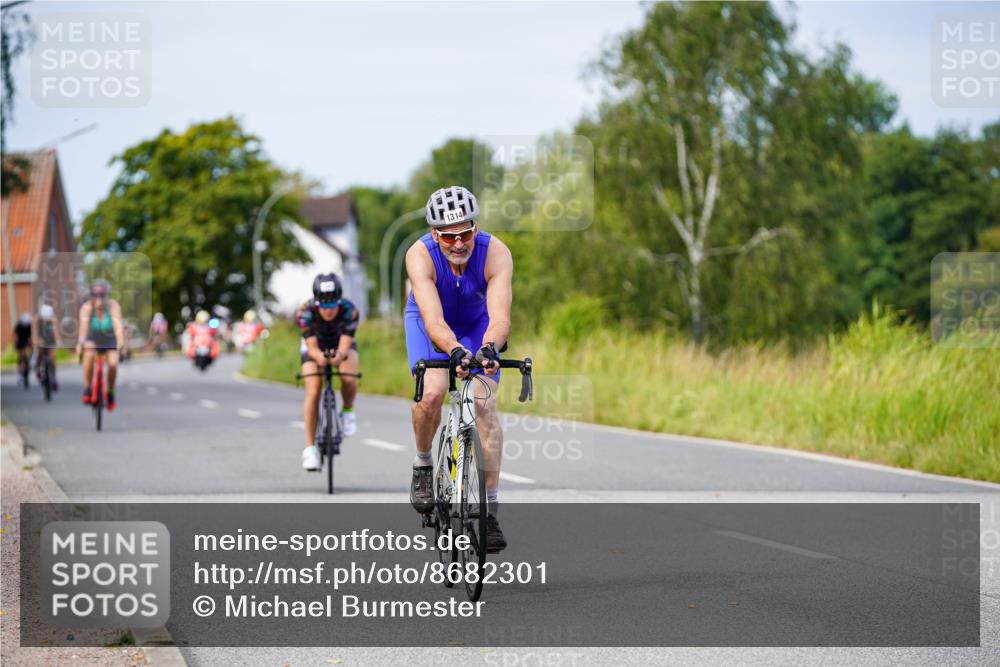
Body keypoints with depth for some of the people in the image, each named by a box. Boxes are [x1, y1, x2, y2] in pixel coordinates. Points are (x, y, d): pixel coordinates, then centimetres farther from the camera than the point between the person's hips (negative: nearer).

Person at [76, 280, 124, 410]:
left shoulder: (113, 306, -24)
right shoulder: (87, 307, -23)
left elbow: (118, 325, -36)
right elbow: (84, 324, -37)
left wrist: (121, 342, -52)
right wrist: (80, 342, -53)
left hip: (109, 341, 0)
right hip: (92, 340, 0)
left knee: (113, 363, -22)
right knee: (89, 355, -32)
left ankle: (111, 393, 4)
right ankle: (87, 389, -20)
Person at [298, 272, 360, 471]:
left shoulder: (349, 311, -34)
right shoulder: (306, 313, -34)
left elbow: (345, 345, -41)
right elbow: (312, 347, -38)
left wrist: (339, 356, -65)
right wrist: (319, 356, -62)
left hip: (341, 345, 0)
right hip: (315, 347, 0)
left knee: (349, 379, -30)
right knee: (313, 391, -17)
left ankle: (348, 411, 2)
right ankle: (310, 447, -10)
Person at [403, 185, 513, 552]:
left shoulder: (496, 253, -32)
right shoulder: (420, 256, -34)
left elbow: (500, 317, -43)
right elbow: (434, 321, -45)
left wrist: (489, 348, -64)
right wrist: (455, 351, -64)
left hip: (476, 323, 1)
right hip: (429, 321, -1)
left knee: (485, 404, -13)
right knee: (432, 392, -26)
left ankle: (490, 511, -9)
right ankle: (423, 464, 4)